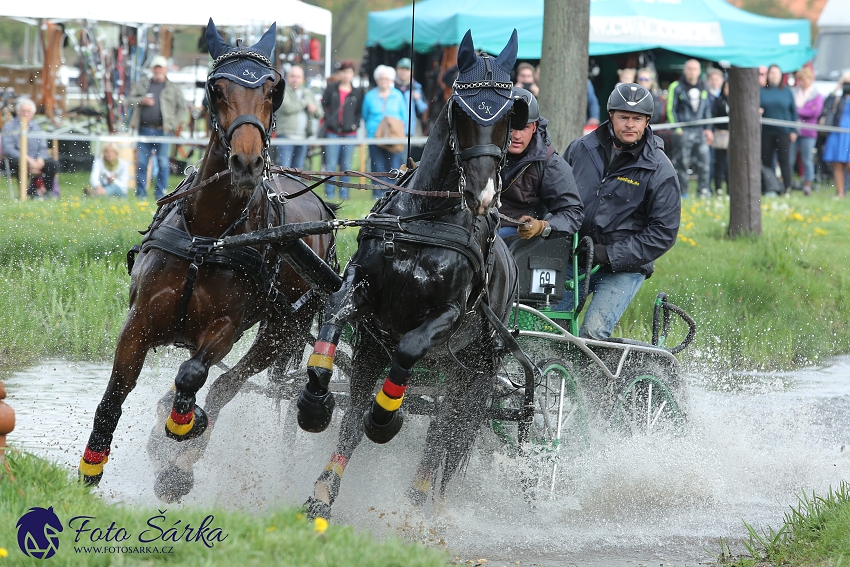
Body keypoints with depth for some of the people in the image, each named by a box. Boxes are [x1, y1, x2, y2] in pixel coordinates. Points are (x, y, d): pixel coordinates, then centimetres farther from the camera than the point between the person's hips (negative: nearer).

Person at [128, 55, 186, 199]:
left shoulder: (173, 88, 7)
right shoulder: (141, 83, 13)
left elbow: (182, 109, 8)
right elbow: (130, 99, 12)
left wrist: (173, 125, -3)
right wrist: (141, 101, -8)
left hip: (163, 131, -2)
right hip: (144, 130, 2)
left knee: (163, 164, -2)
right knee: (141, 163, 3)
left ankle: (160, 194, 3)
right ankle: (141, 193, 9)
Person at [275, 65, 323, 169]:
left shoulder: (307, 92, 18)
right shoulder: (282, 90, 0)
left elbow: (320, 114, 18)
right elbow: (287, 108, -18)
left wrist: (315, 109, -7)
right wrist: (305, 103, -5)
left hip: (302, 137, 6)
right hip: (286, 136, -6)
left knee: (298, 167, 8)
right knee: (283, 167, -13)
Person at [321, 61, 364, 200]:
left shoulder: (357, 92, 7)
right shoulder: (331, 88, 6)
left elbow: (359, 111, 10)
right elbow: (323, 105, 6)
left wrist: (355, 124, -4)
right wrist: (328, 119, -7)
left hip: (349, 133, 1)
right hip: (332, 132, -1)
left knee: (346, 165, 5)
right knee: (331, 164, -4)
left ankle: (344, 193, 12)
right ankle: (329, 193, 1)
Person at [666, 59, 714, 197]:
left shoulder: (703, 88, 16)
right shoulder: (676, 87, 0)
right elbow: (670, 109, -2)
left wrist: (708, 129, 14)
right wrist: (677, 129, -8)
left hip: (700, 131, 4)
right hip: (684, 131, -4)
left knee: (703, 160, -3)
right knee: (682, 162, -4)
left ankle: (703, 189, 2)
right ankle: (682, 191, 2)